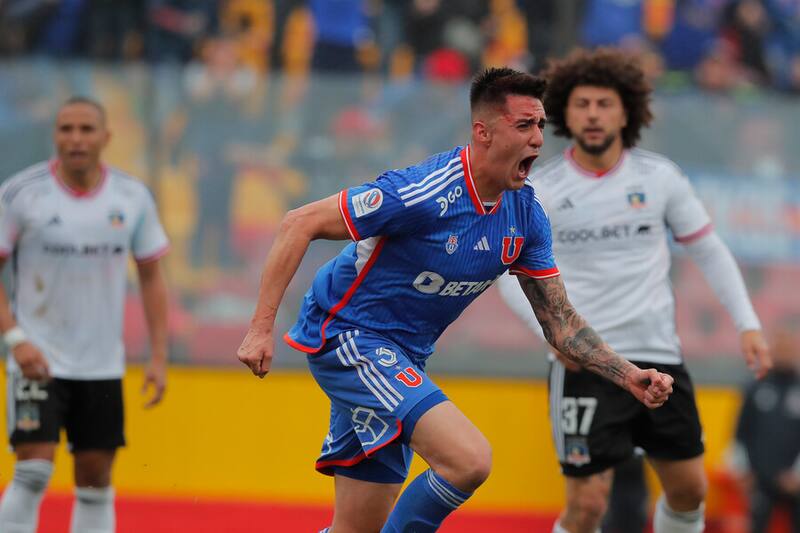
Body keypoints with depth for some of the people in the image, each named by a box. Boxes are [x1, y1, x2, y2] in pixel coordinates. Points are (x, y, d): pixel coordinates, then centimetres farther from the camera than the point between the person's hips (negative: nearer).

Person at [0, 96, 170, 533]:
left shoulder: (133, 198, 1)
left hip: (103, 366, 3)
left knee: (96, 480, 6)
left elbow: (151, 277, 9)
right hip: (39, 361, -3)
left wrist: (159, 357, 2)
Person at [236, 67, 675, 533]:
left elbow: (561, 322, 7)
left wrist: (630, 377, -6)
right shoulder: (425, 192, -24)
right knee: (470, 458, -25)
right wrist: (262, 328, -24)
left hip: (402, 360, 8)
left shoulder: (526, 215, -1)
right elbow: (300, 224, -20)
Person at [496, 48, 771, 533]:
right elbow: (513, 274, 1)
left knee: (689, 490, 8)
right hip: (585, 364, -3)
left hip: (659, 356, 3)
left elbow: (710, 251, 10)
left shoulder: (659, 177, 2)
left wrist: (748, 325, 2)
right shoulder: (540, 190, -3)